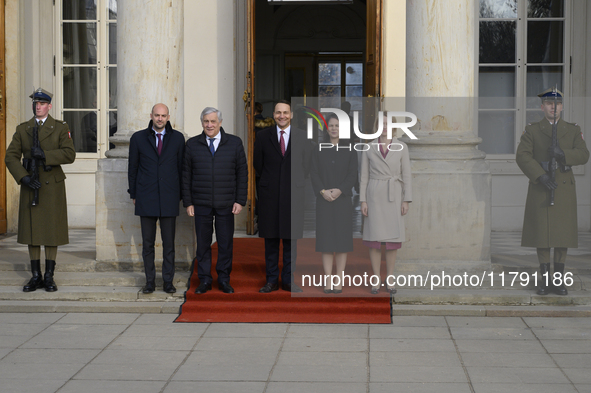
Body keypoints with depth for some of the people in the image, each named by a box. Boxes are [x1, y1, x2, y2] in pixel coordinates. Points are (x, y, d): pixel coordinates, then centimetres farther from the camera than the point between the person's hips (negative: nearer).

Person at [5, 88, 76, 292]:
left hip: (53, 187, -2)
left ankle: (49, 276, 9)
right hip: (30, 186, 2)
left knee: (52, 231, 1)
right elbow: (11, 156, 2)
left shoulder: (60, 128, 3)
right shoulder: (22, 129, 8)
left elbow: (69, 154, -9)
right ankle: (36, 276, 12)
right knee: (31, 231, 4)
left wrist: (45, 155, -19)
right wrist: (24, 177, -12)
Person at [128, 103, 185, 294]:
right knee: (148, 242, 4)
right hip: (146, 198, 0)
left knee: (169, 242, 2)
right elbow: (132, 168, 9)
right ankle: (150, 281, 12)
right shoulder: (138, 138, 5)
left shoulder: (177, 138, 5)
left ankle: (168, 281, 11)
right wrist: (133, 194, 7)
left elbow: (182, 167, 8)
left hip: (169, 199, 0)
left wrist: (180, 194, 6)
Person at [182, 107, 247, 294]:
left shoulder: (234, 143, 3)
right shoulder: (192, 144, 5)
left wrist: (240, 201, -3)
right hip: (201, 204, 0)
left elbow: (242, 173, 4)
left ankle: (224, 280, 15)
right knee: (203, 243, 4)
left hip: (226, 204, 0)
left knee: (226, 243, 2)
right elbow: (186, 175, 6)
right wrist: (188, 202, 0)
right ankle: (204, 280, 14)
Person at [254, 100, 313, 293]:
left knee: (291, 239, 3)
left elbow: (307, 163, 10)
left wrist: (297, 182, 8)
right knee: (270, 239, 4)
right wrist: (269, 181, 11)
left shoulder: (301, 137, 3)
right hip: (269, 195, 0)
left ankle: (288, 280, 11)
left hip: (293, 195, 0)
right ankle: (271, 280, 11)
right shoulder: (263, 136, 4)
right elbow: (257, 163, 12)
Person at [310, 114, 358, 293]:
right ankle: (327, 281, 3)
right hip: (324, 201, 1)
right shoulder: (318, 150, 8)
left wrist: (339, 190, -17)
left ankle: (339, 282, 3)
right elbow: (314, 174, 1)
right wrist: (323, 191, -15)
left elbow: (353, 175, -2)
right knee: (326, 240, 0)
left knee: (342, 238, -1)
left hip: (343, 199, -1)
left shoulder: (350, 150, 5)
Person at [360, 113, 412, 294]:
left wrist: (406, 201, -5)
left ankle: (389, 280, 13)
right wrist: (363, 201, -3)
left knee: (392, 239, 1)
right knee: (374, 239, -1)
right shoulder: (368, 148, 2)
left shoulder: (402, 147, 1)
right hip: (375, 196, 0)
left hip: (394, 197, 0)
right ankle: (376, 280, 10)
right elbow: (364, 176, 3)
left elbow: (406, 175, 0)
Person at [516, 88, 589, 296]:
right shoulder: (532, 130, 1)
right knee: (541, 234, 0)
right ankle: (545, 279, 9)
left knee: (563, 234, 2)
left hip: (564, 189, 1)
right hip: (540, 190, -1)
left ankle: (559, 280, 11)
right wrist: (541, 176, -24)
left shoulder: (573, 130, 6)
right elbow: (522, 157, -11)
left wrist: (563, 154, -26)